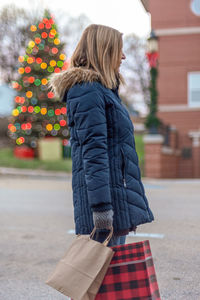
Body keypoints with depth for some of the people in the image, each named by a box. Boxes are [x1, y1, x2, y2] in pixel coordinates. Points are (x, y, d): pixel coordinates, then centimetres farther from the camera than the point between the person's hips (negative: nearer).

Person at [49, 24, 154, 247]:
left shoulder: (102, 89, 19)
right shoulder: (88, 92, -13)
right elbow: (93, 151, -20)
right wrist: (101, 205, -24)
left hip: (118, 189, 10)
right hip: (106, 191, -10)